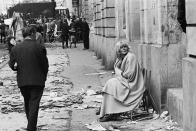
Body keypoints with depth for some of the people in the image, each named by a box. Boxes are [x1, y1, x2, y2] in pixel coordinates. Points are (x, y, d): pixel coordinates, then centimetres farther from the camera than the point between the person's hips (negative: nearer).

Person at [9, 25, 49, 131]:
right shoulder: (40, 48, -10)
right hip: (37, 81, -3)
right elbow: (45, 65, -4)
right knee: (34, 105, 0)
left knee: (27, 104, 20)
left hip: (22, 81, 4)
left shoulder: (15, 48, -2)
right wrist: (43, 77, 12)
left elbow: (11, 65, 4)